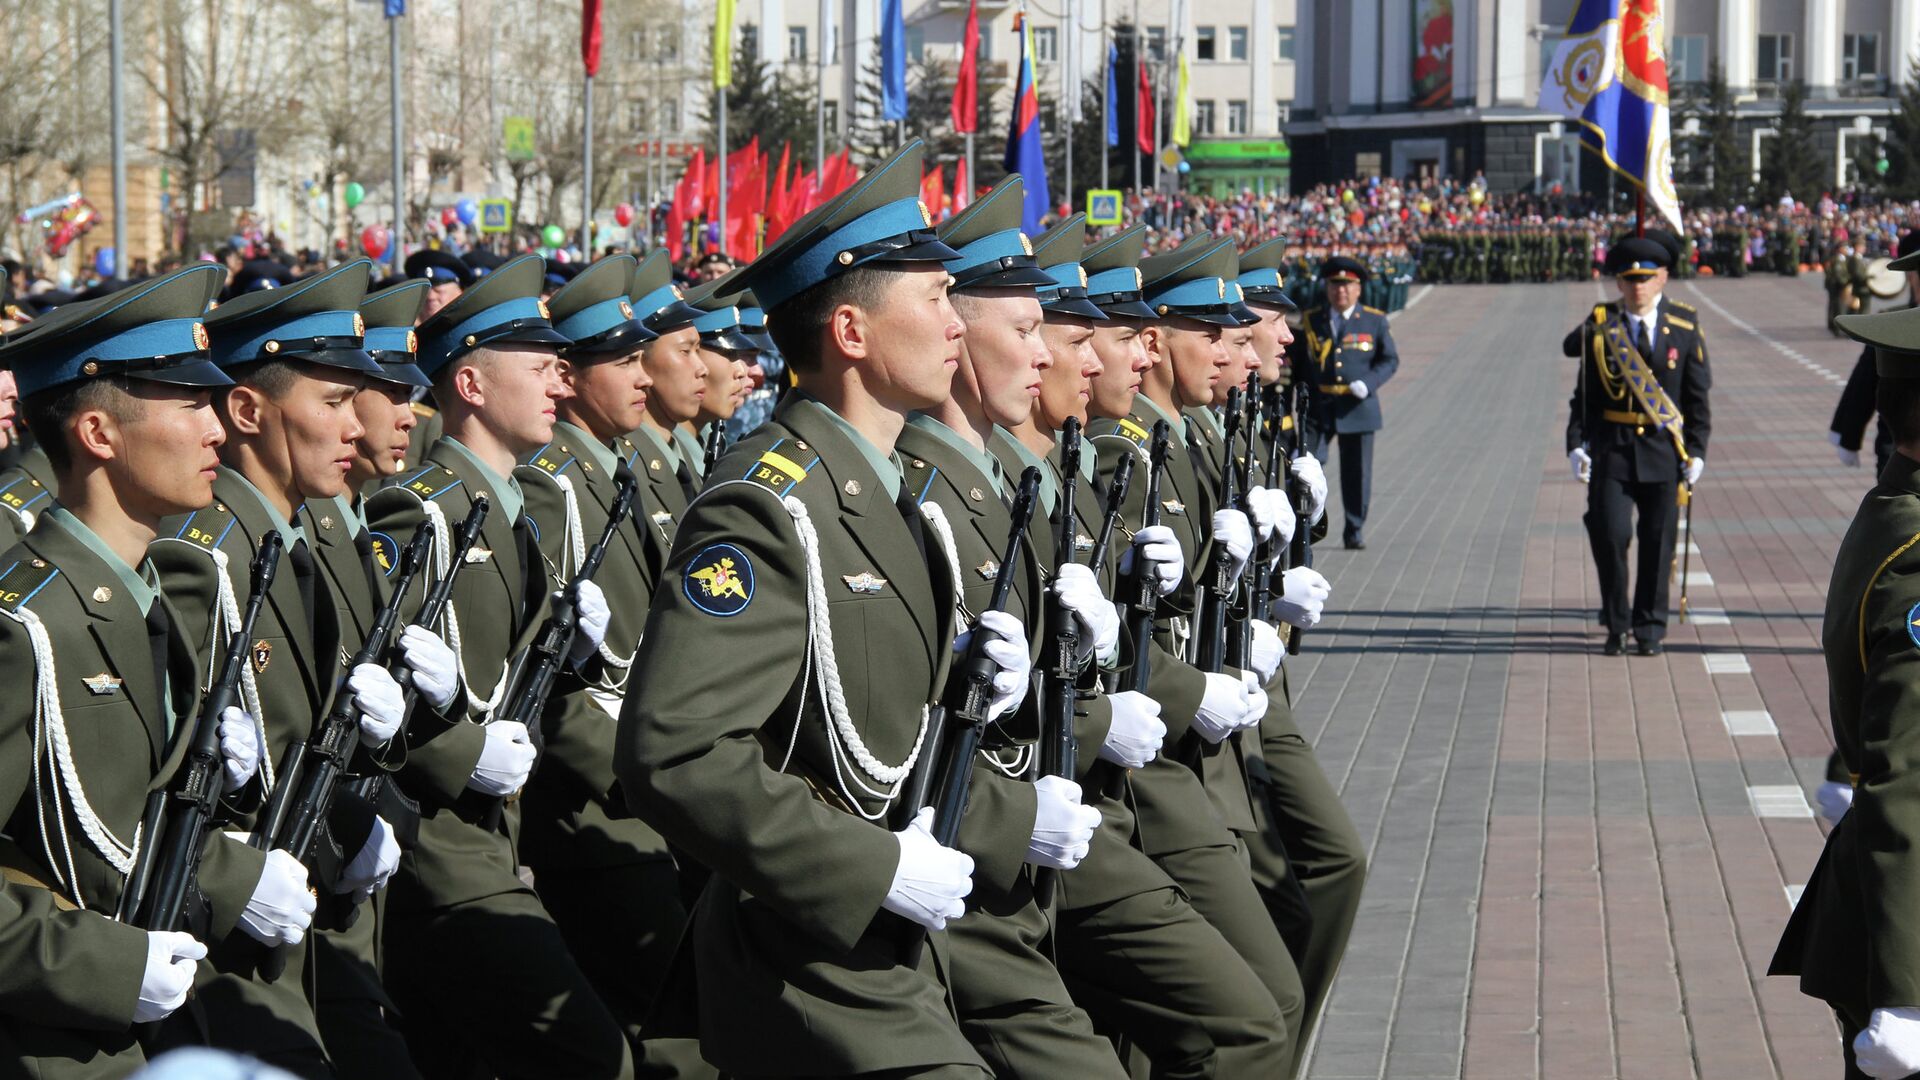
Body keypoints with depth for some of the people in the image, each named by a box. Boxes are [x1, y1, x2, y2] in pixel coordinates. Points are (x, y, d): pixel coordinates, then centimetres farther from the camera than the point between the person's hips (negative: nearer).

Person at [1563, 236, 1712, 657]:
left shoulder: (1685, 326, 3)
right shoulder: (1601, 325, 2)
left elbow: (1698, 396, 5)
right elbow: (1584, 392, 4)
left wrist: (1696, 451, -1)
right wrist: (1576, 444, -6)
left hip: (1664, 449, 1)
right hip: (1612, 448, 0)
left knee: (1658, 541, 4)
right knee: (1610, 534, -7)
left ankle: (1649, 628, 16)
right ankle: (1616, 623, 9)